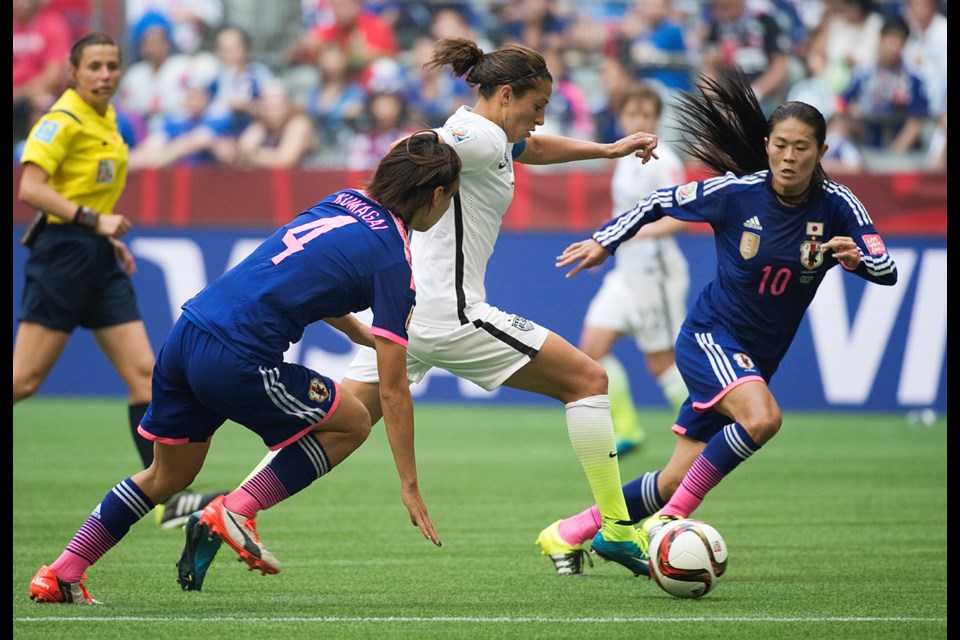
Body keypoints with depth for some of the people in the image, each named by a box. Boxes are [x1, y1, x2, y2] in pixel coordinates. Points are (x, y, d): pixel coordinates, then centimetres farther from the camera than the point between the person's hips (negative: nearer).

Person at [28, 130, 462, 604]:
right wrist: (409, 485, -1)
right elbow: (393, 392, -6)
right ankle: (236, 510, 4)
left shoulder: (344, 202, 14)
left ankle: (61, 574, 20)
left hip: (185, 334, 8)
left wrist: (360, 333, 39)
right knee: (352, 423, 12)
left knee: (168, 476, 24)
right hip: (236, 364, -8)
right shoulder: (392, 263, -7)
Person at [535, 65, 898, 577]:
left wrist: (857, 258, -34)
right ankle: (673, 517, -20)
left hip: (757, 360, 4)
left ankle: (571, 532, 22)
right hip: (709, 336, -4)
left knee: (674, 484, 4)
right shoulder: (736, 192, -14)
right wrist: (604, 241, -1)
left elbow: (887, 272, -13)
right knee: (762, 417, -34)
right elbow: (660, 202, 1)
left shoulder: (837, 206, -9)